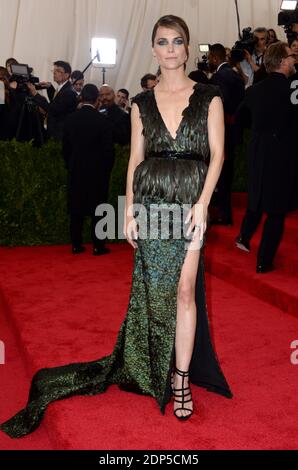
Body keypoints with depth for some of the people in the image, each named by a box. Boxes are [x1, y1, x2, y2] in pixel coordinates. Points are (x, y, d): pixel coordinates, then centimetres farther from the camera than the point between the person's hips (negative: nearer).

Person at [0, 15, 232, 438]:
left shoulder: (208, 97, 4)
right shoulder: (142, 103, 10)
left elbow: (217, 153, -1)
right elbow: (136, 158, 9)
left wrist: (202, 202, -12)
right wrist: (129, 210, 2)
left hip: (190, 201, -2)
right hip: (149, 200, 2)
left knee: (185, 288, -6)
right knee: (154, 289, 6)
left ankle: (180, 378, 6)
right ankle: (158, 370, 25)